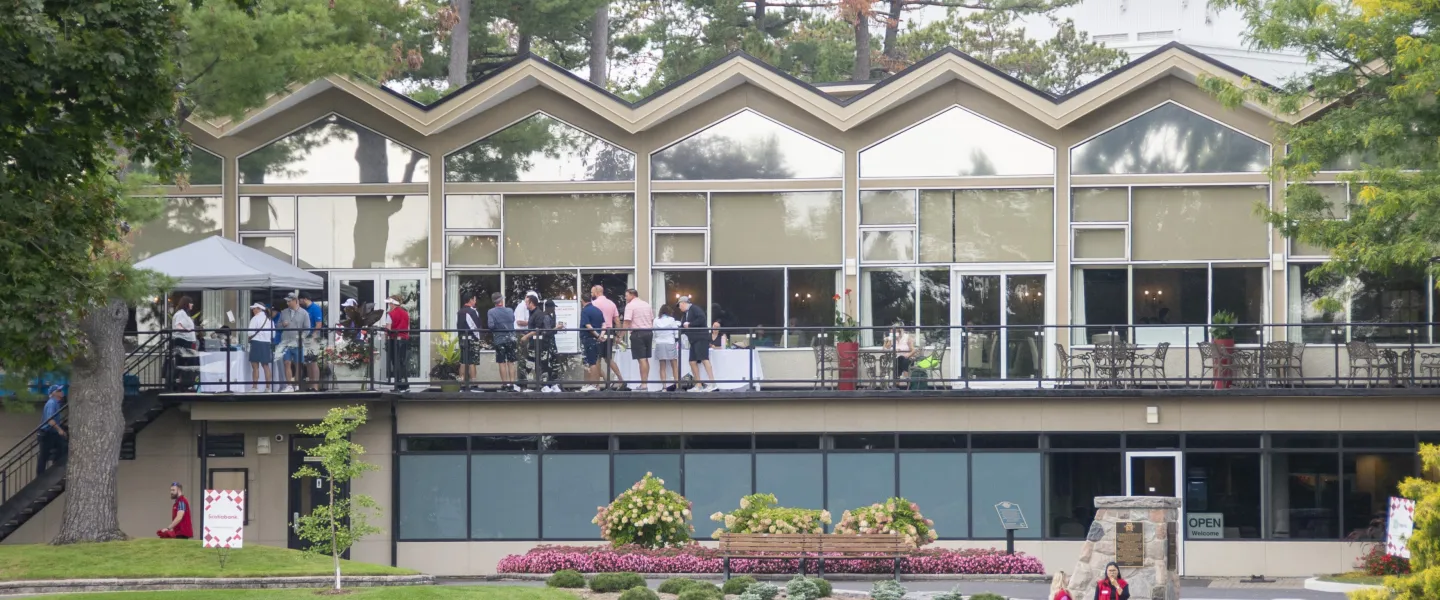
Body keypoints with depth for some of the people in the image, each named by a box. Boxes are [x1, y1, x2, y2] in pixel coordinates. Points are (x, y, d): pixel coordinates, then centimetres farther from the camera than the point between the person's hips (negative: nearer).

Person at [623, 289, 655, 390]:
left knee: (641, 359, -10)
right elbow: (652, 320, 17)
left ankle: (644, 384, -13)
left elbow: (627, 322, -14)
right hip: (649, 332, 7)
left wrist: (623, 335, -12)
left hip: (637, 333, -7)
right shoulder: (647, 305, 16)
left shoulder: (630, 305, -7)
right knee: (645, 359, 14)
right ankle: (645, 383, 19)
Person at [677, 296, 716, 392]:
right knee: (693, 362, 5)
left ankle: (712, 383, -23)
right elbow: (683, 327, 23)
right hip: (693, 340, 9)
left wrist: (689, 324, -14)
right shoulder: (684, 314, 19)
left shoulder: (695, 309, -6)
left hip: (701, 338, -9)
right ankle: (699, 386, 8)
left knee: (704, 359, -17)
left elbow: (701, 319, -20)